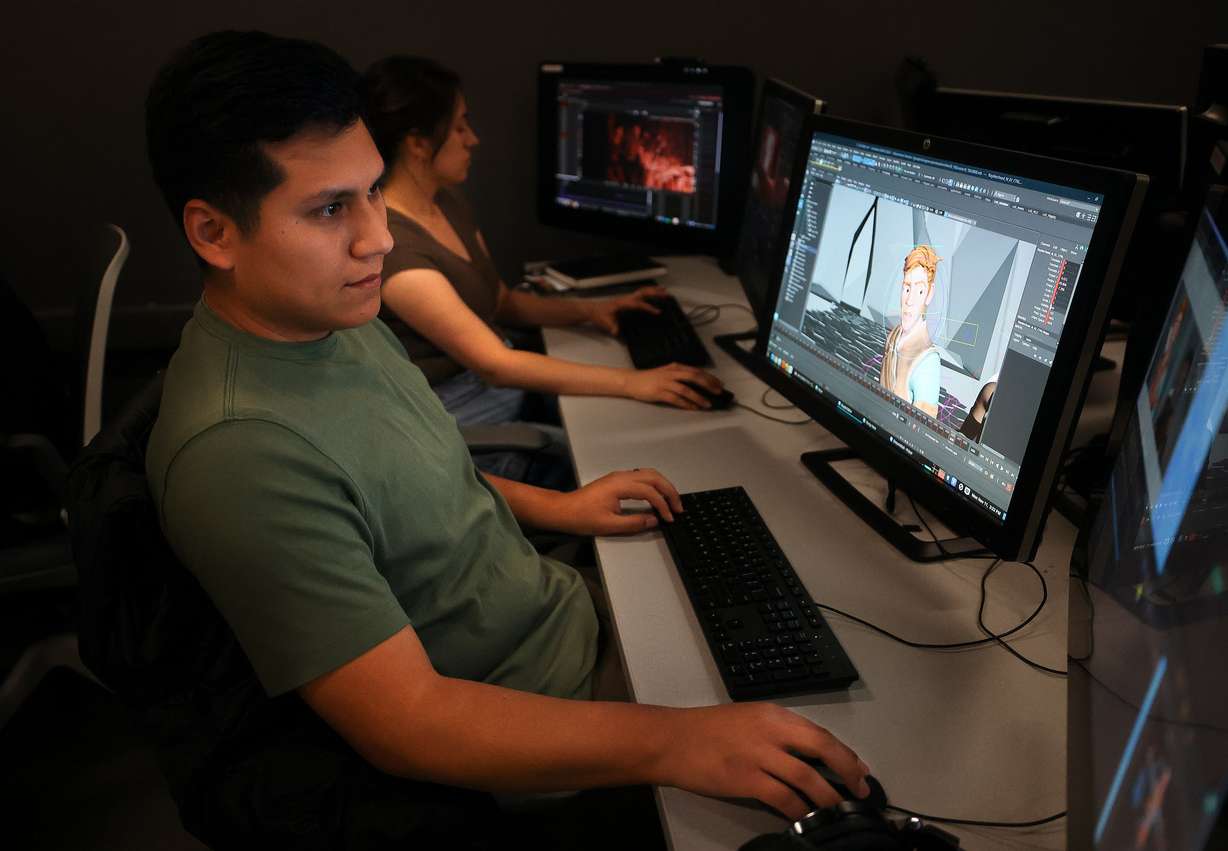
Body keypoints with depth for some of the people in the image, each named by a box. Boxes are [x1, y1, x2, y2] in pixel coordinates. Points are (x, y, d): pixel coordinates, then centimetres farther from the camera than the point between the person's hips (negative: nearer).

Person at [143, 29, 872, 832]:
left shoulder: (333, 315, -2)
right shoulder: (238, 454, -32)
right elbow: (407, 722, -31)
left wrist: (552, 507, 6)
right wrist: (676, 743, -34)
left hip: (563, 606, 8)